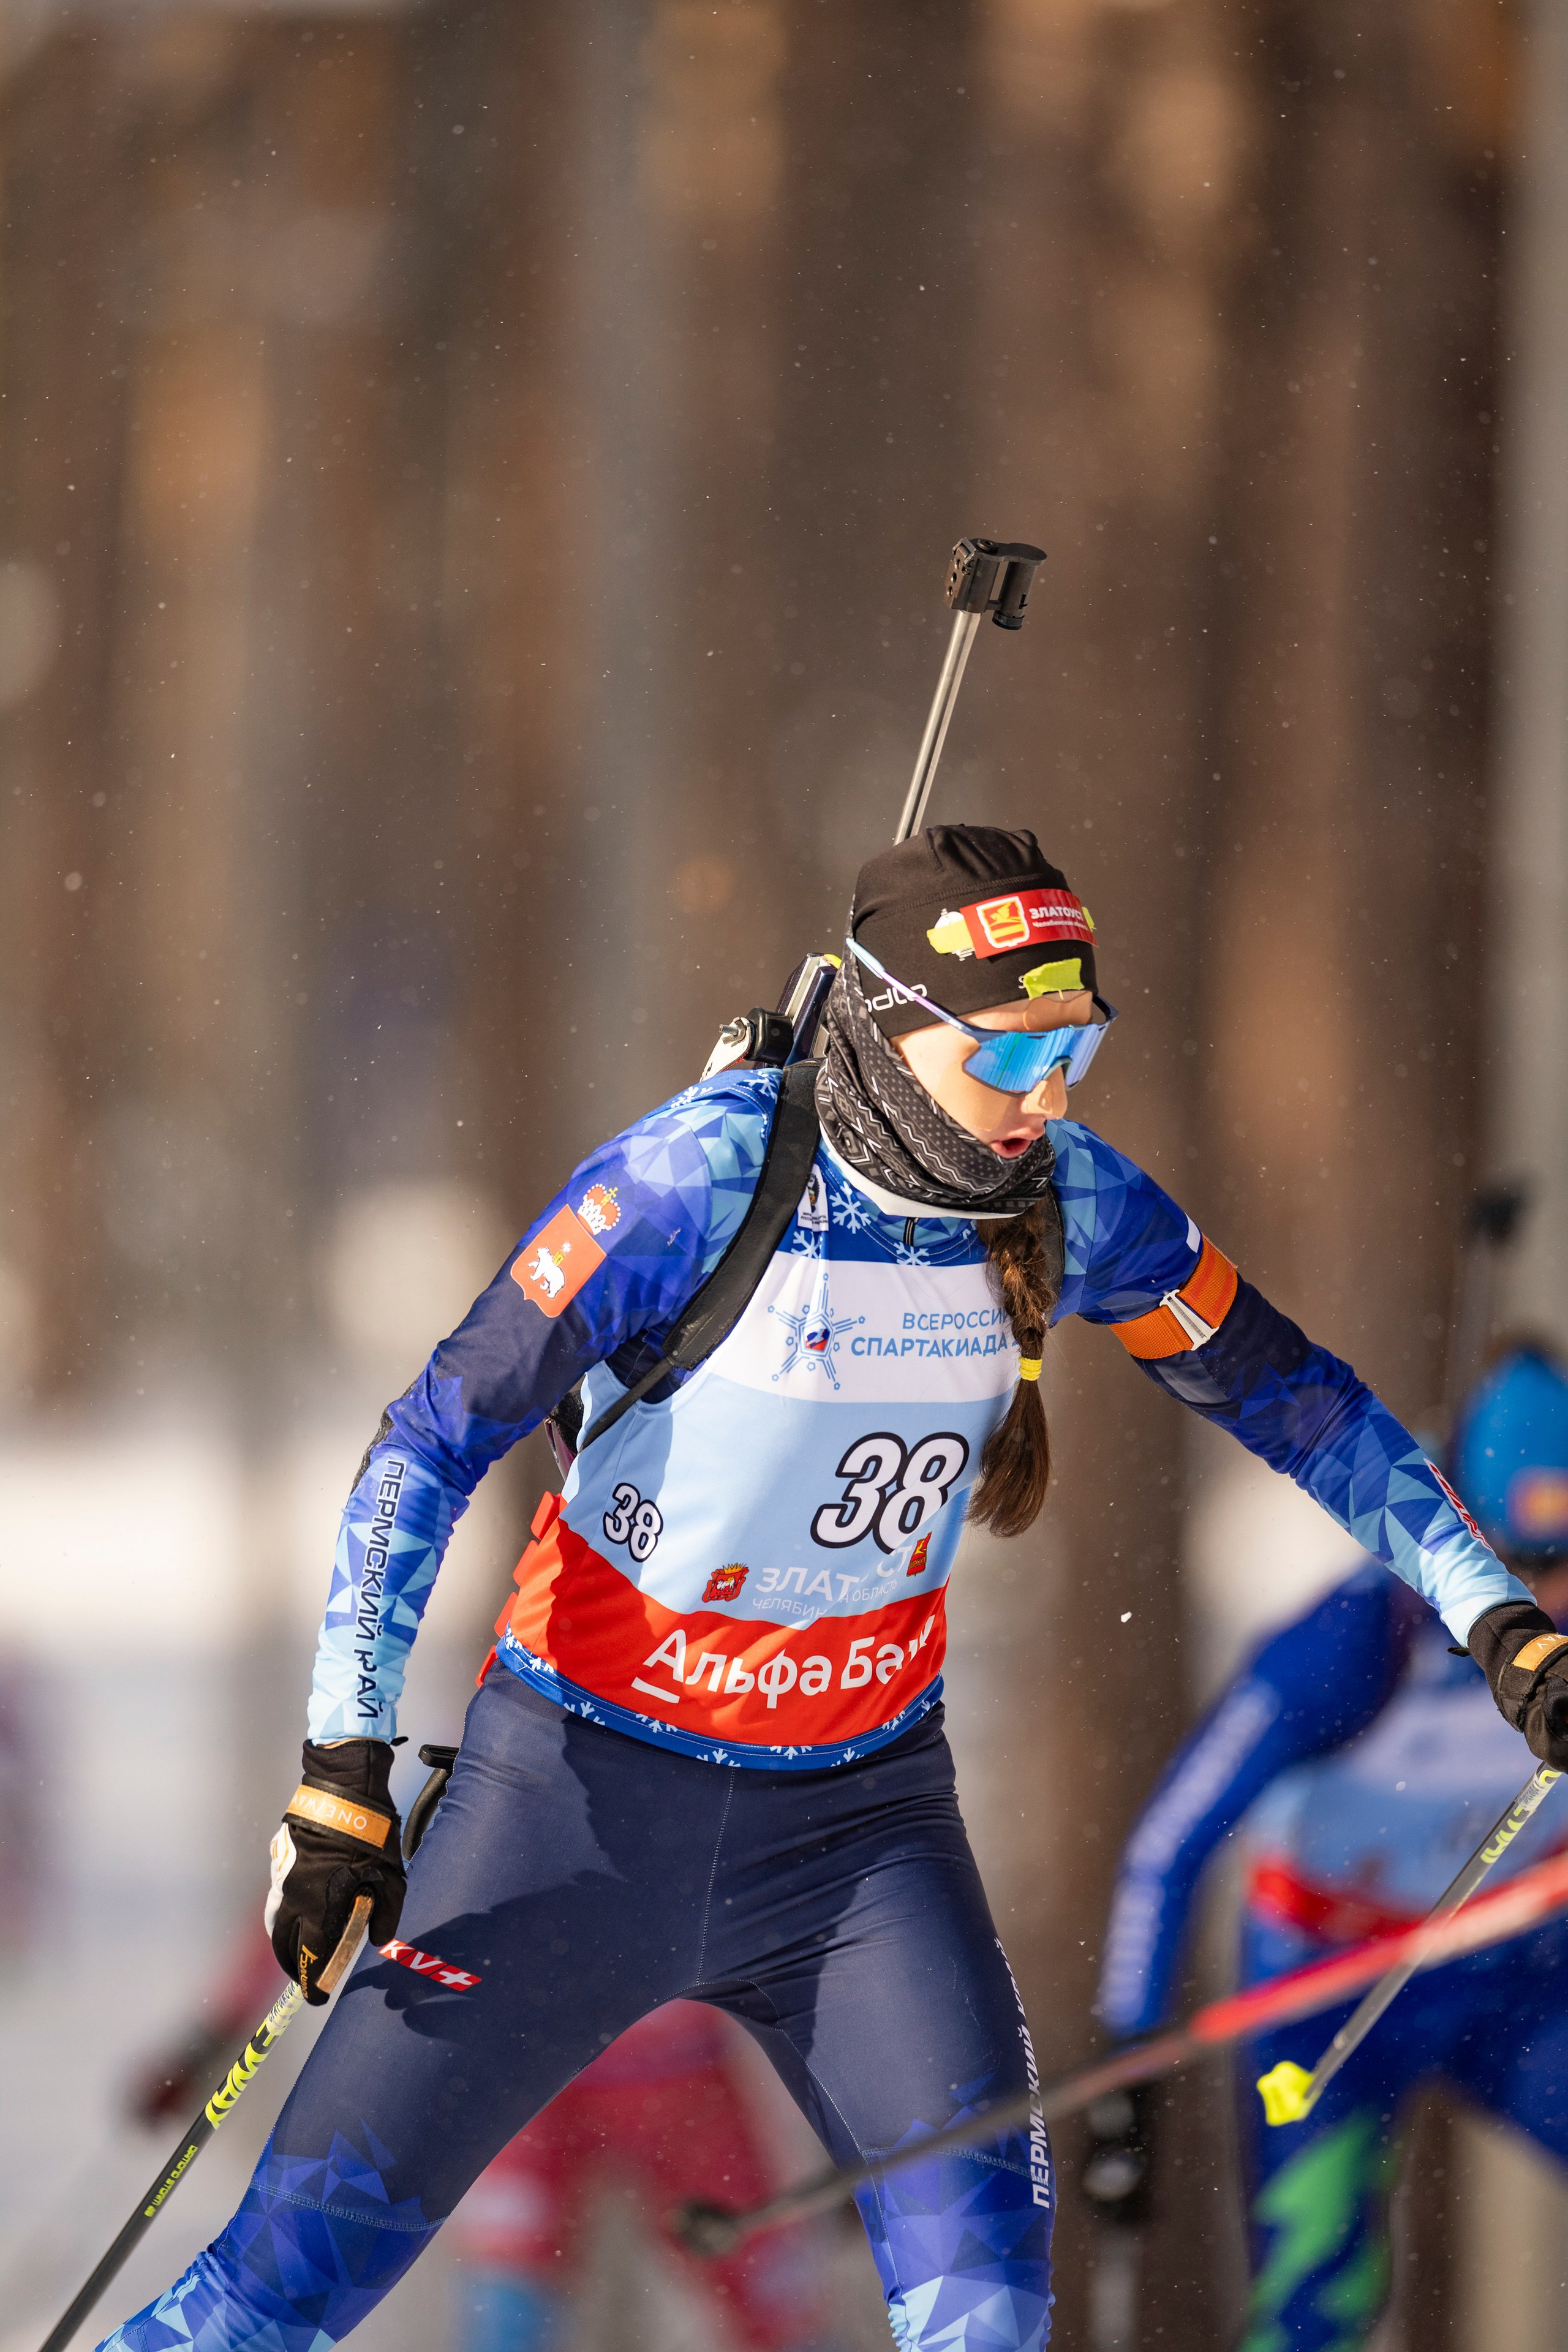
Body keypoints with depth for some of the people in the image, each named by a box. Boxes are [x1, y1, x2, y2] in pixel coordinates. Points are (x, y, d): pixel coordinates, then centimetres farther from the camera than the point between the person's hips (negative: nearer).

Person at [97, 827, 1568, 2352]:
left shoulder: (1068, 1201, -8)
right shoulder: (705, 1179, -21)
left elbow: (1288, 1394, 7)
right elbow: (436, 1437, -17)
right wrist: (343, 1766, -21)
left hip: (857, 1811, 3)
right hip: (590, 1788, -3)